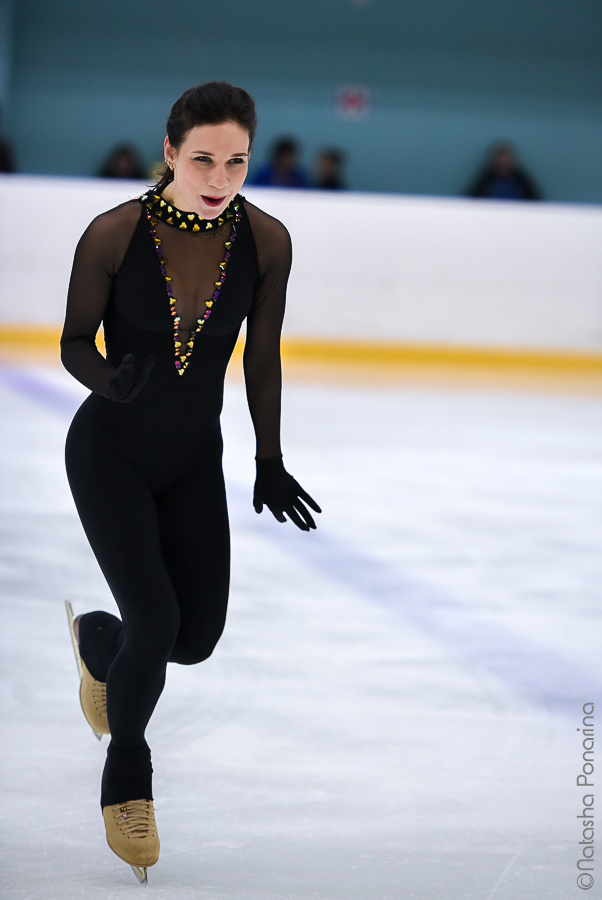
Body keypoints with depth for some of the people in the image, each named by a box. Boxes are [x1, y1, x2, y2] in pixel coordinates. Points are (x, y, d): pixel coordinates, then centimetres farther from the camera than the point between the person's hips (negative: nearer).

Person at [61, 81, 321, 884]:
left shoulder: (266, 241, -13)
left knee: (198, 639, 6)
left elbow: (263, 358, 1)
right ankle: (126, 774, 14)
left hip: (194, 459, 4)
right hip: (110, 452, -4)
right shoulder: (114, 235, -21)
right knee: (157, 624, -15)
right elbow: (75, 342, -9)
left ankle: (98, 639, 43)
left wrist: (270, 465, 8)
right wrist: (108, 379, -31)